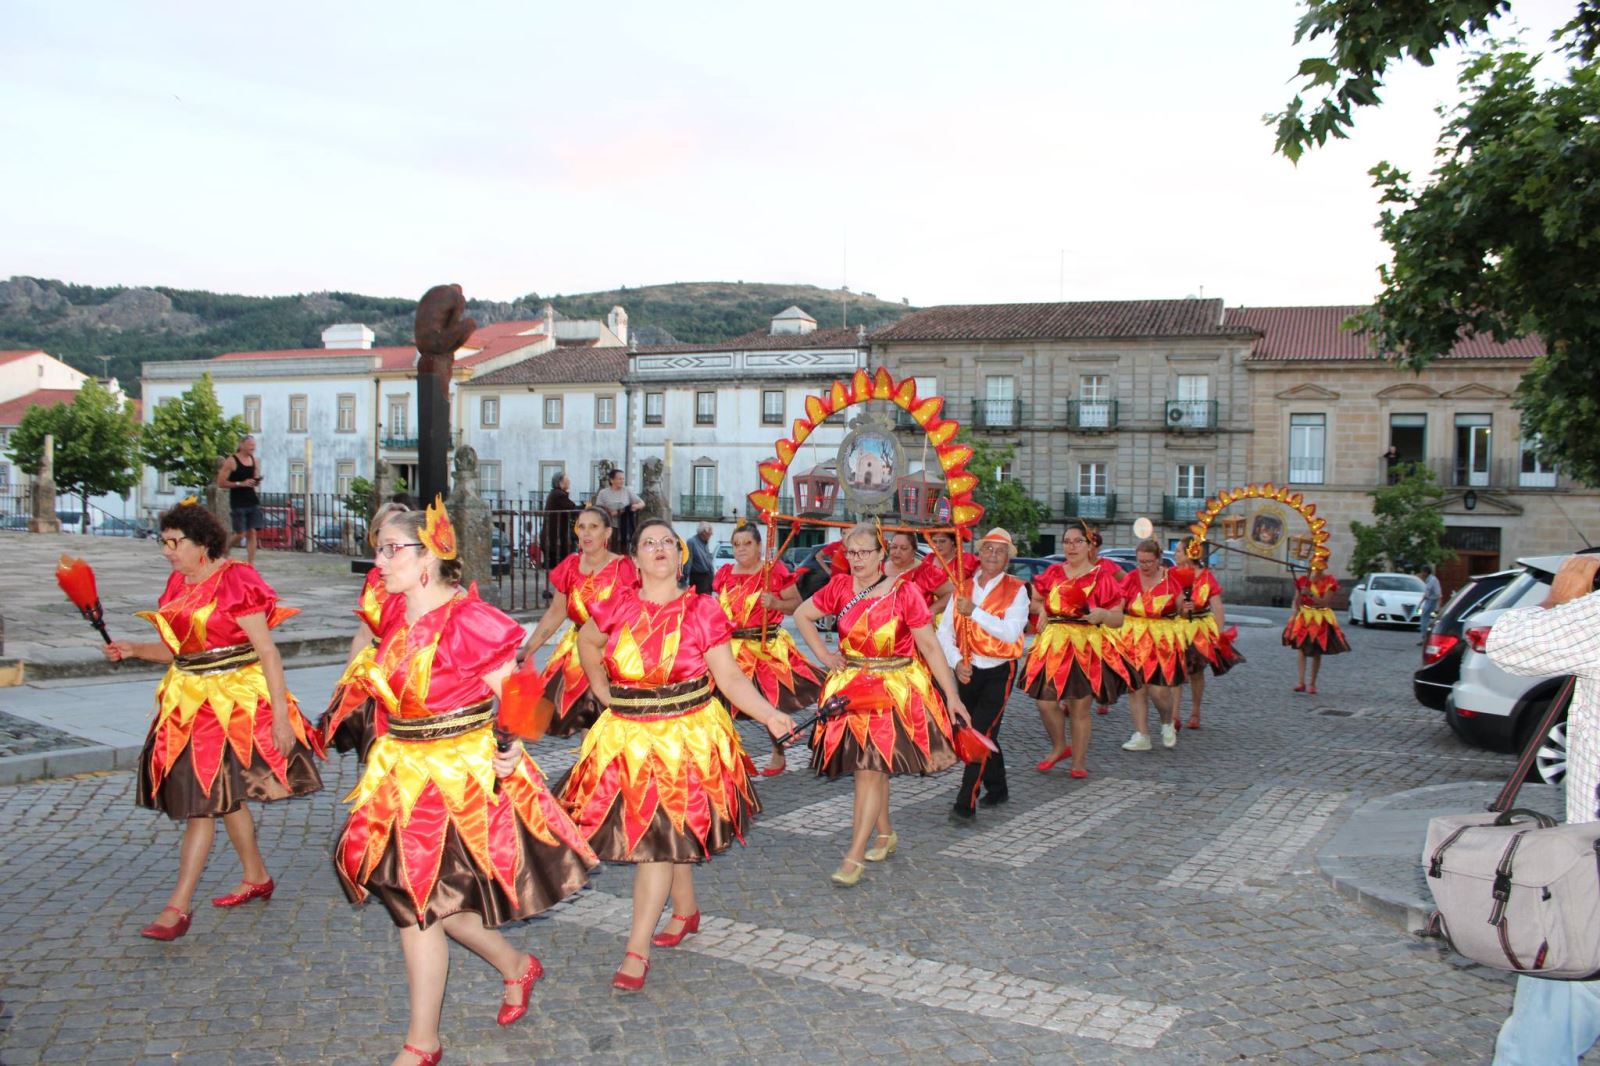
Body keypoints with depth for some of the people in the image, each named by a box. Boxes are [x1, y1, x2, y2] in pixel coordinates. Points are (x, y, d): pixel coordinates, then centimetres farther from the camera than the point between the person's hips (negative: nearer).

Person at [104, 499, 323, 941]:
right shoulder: (178, 584, 9)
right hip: (188, 698, 8)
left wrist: (280, 714, -19)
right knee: (224, 795, 17)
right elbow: (178, 648, 17)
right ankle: (257, 877, 33)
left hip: (234, 700, -8)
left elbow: (267, 650, -16)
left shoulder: (234, 582, -15)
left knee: (203, 797, -8)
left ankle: (178, 906, -3)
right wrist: (134, 650, 0)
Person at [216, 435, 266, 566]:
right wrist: (240, 484, -18)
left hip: (252, 502, 5)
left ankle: (250, 563, 0)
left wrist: (257, 482, 0)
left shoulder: (253, 460, 11)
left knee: (252, 532, -2)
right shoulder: (231, 461, -7)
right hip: (238, 503, -5)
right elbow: (221, 483, -9)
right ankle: (224, 550, 24)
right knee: (240, 534, -5)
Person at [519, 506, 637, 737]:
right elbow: (555, 614, 10)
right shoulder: (570, 567, 3)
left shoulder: (622, 567, -9)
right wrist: (527, 650, 8)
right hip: (576, 650, 5)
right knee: (554, 714, 3)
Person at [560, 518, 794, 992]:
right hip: (627, 735, 3)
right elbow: (586, 642, 22)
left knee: (657, 834, -6)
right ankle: (686, 910, 38)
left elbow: (729, 677, -7)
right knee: (672, 830, 13)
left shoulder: (702, 610, -6)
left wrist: (769, 715, -19)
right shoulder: (617, 608, 1)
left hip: (687, 734, -3)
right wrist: (606, 695, 15)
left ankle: (638, 949, 1)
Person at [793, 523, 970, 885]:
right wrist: (823, 655, 4)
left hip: (896, 688, -4)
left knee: (871, 768, -10)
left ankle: (855, 856, -5)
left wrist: (952, 695, -10)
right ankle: (885, 834, 33)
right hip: (851, 687, 4)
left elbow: (929, 645, -9)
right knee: (868, 767, 12)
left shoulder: (904, 593, -11)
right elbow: (802, 615, 13)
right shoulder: (839, 588, -1)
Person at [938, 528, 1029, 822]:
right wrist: (957, 662, -14)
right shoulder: (963, 586, 6)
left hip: (998, 672, -5)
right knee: (983, 734, 15)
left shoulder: (1016, 590, -5)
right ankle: (997, 789, 34)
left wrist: (974, 612, -21)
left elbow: (1011, 632, -19)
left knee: (982, 733, -13)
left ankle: (966, 803, -13)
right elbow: (945, 631, 2)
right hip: (966, 672, 5)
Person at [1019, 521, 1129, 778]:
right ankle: (1059, 747, 26)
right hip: (1053, 645, 3)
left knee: (1080, 708, 1)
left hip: (1087, 648, -3)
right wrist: (1042, 609, 3)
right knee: (1045, 702, 0)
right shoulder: (1053, 573, 10)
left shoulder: (1101, 576, 0)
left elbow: (1118, 619, 0)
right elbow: (1032, 600, 23)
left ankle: (1078, 762, 16)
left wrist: (1102, 614, -21)